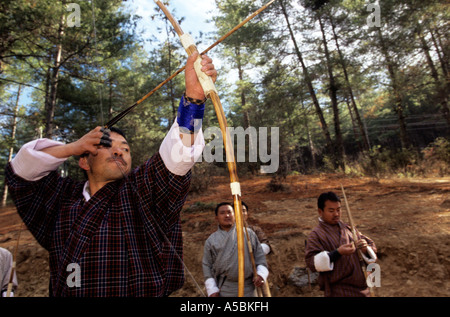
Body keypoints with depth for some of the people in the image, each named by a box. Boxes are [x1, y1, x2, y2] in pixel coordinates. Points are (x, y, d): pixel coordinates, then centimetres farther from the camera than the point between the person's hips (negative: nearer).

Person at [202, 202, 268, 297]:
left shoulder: (249, 234, 5)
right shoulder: (211, 240, 4)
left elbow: (260, 257, 6)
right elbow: (207, 266, 5)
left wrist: (261, 274, -9)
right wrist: (212, 290, -2)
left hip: (248, 289, 1)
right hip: (224, 290, 0)